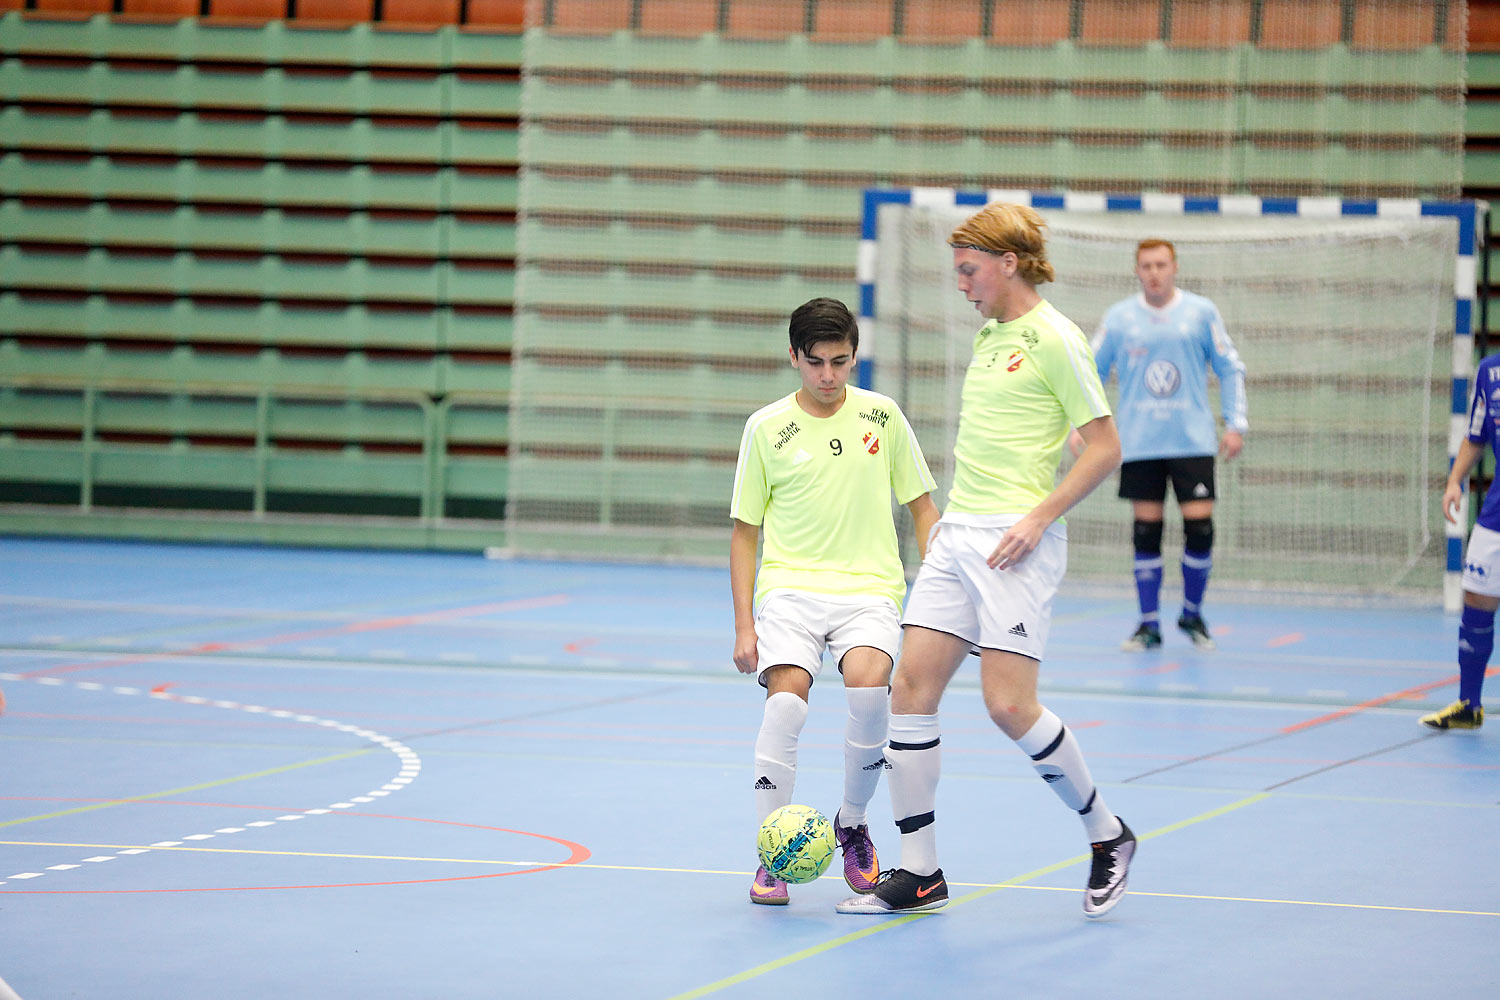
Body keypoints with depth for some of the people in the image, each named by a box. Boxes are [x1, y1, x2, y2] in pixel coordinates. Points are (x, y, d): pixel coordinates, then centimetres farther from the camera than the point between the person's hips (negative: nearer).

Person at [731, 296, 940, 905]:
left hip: (870, 586, 0)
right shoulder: (767, 428, 3)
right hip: (790, 586, 0)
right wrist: (744, 625, 3)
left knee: (868, 688, -27)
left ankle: (852, 827, -1)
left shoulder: (882, 416, 6)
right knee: (786, 697, -24)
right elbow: (745, 530, 9)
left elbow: (921, 507, 14)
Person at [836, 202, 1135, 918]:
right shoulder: (989, 334, 17)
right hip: (957, 536, 8)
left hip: (1016, 543, -8)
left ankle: (1108, 836, 8)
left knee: (1008, 704, -13)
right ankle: (919, 872, 4)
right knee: (911, 687, -1)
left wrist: (1038, 518, -17)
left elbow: (1104, 446, -11)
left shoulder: (1054, 340, -9)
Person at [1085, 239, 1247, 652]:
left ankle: (1192, 614, 14)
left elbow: (1230, 368, 9)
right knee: (1146, 530, 0)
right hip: (1139, 444, 1)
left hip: (1193, 441, -1)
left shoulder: (1202, 312, 2)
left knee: (1199, 526, -7)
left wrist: (1235, 423, 1)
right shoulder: (1119, 318, 4)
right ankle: (1149, 624, 9)